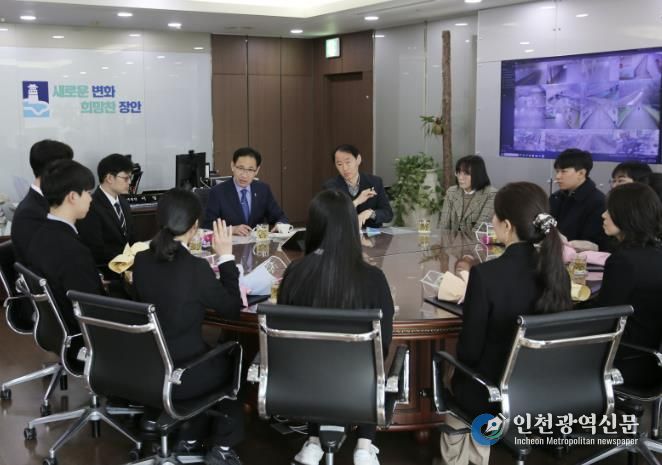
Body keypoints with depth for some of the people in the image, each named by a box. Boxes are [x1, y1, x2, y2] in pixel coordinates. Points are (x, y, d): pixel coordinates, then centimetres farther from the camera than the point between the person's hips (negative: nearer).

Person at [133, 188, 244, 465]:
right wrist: (226, 256, -8)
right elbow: (233, 309, -8)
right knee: (232, 360, 25)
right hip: (178, 377, -5)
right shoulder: (196, 267, -22)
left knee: (212, 353, 32)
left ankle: (188, 437, 35)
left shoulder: (141, 260, -4)